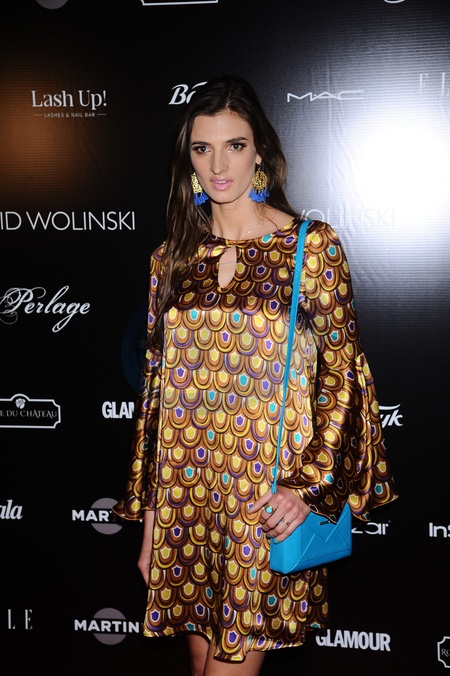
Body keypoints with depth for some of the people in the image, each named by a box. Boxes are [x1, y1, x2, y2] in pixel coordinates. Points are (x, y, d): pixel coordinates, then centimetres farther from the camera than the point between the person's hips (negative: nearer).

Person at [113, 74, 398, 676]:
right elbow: (156, 387, 8)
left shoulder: (313, 247, -4)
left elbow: (342, 374, -4)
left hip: (269, 501, -3)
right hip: (185, 497, 4)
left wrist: (310, 485, -14)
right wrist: (148, 516, 8)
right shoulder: (171, 259, 7)